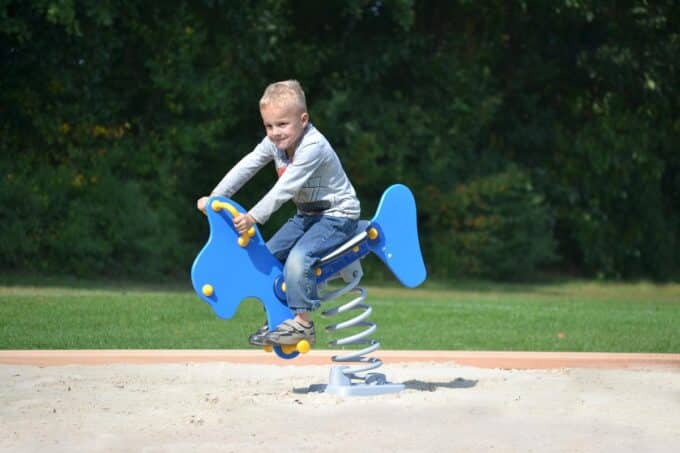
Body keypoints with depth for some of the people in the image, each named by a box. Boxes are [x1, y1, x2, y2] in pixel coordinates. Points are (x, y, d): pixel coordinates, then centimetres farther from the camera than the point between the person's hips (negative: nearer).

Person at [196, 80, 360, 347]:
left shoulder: (312, 147, -28)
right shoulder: (275, 142, -2)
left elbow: (285, 189, -33)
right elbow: (246, 167, -2)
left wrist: (254, 217, -37)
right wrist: (215, 197, -10)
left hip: (337, 215, -9)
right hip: (307, 214, 9)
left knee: (298, 257, -29)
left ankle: (302, 322, -21)